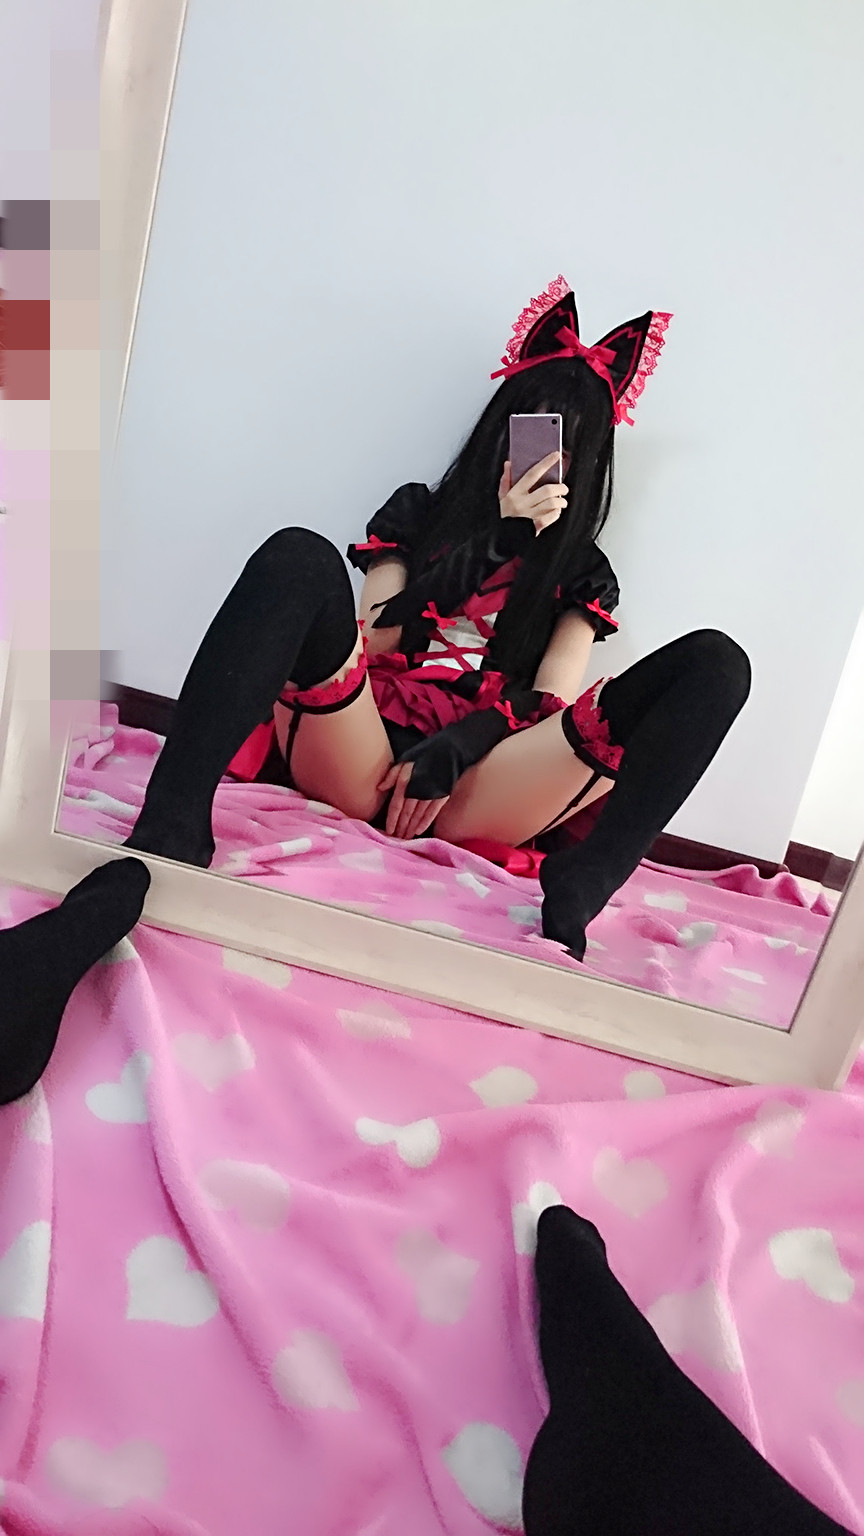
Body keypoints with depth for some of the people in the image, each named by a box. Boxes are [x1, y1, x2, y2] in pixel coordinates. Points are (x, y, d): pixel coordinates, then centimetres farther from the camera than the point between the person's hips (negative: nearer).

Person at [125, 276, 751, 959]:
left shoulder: (583, 575, 23)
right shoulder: (417, 512, 23)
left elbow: (549, 704, 7)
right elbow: (375, 641, 7)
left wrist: (451, 753, -14)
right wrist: (499, 538, 1)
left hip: (472, 786, 0)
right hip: (362, 762, 0)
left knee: (715, 662, -15)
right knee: (298, 556, -26)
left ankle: (576, 891, -38)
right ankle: (172, 827, -40)